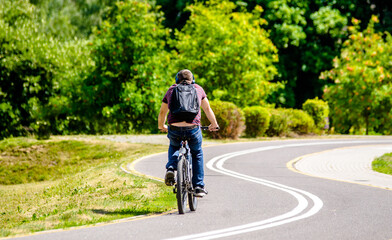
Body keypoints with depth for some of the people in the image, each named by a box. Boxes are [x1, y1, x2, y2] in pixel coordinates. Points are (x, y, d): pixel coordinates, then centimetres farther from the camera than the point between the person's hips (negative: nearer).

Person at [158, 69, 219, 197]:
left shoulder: (171, 90, 19)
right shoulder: (198, 89, 17)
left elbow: (162, 112, 28)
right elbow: (207, 109, 26)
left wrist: (161, 127, 47)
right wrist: (214, 125, 42)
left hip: (174, 129, 1)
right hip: (193, 128, -1)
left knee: (174, 146, 34)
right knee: (197, 154, 24)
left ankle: (171, 168, 9)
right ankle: (199, 187, 21)